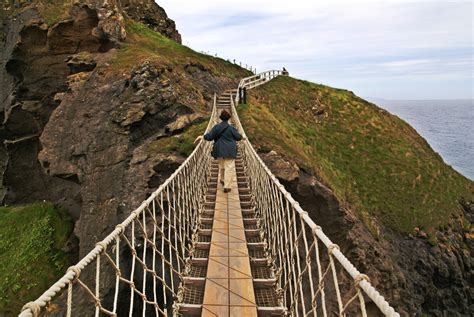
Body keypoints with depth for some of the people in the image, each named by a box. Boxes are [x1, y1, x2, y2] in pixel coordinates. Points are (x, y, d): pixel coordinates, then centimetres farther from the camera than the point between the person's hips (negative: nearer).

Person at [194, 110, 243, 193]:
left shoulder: (216, 127, -3)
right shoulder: (231, 128, -9)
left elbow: (209, 136, -6)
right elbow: (238, 137, 2)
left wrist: (202, 136, 9)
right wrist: (241, 136, 24)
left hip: (219, 150, 3)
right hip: (229, 151, -3)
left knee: (221, 166, 23)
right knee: (228, 168, -2)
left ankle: (222, 180, 44)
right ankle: (226, 187, -3)